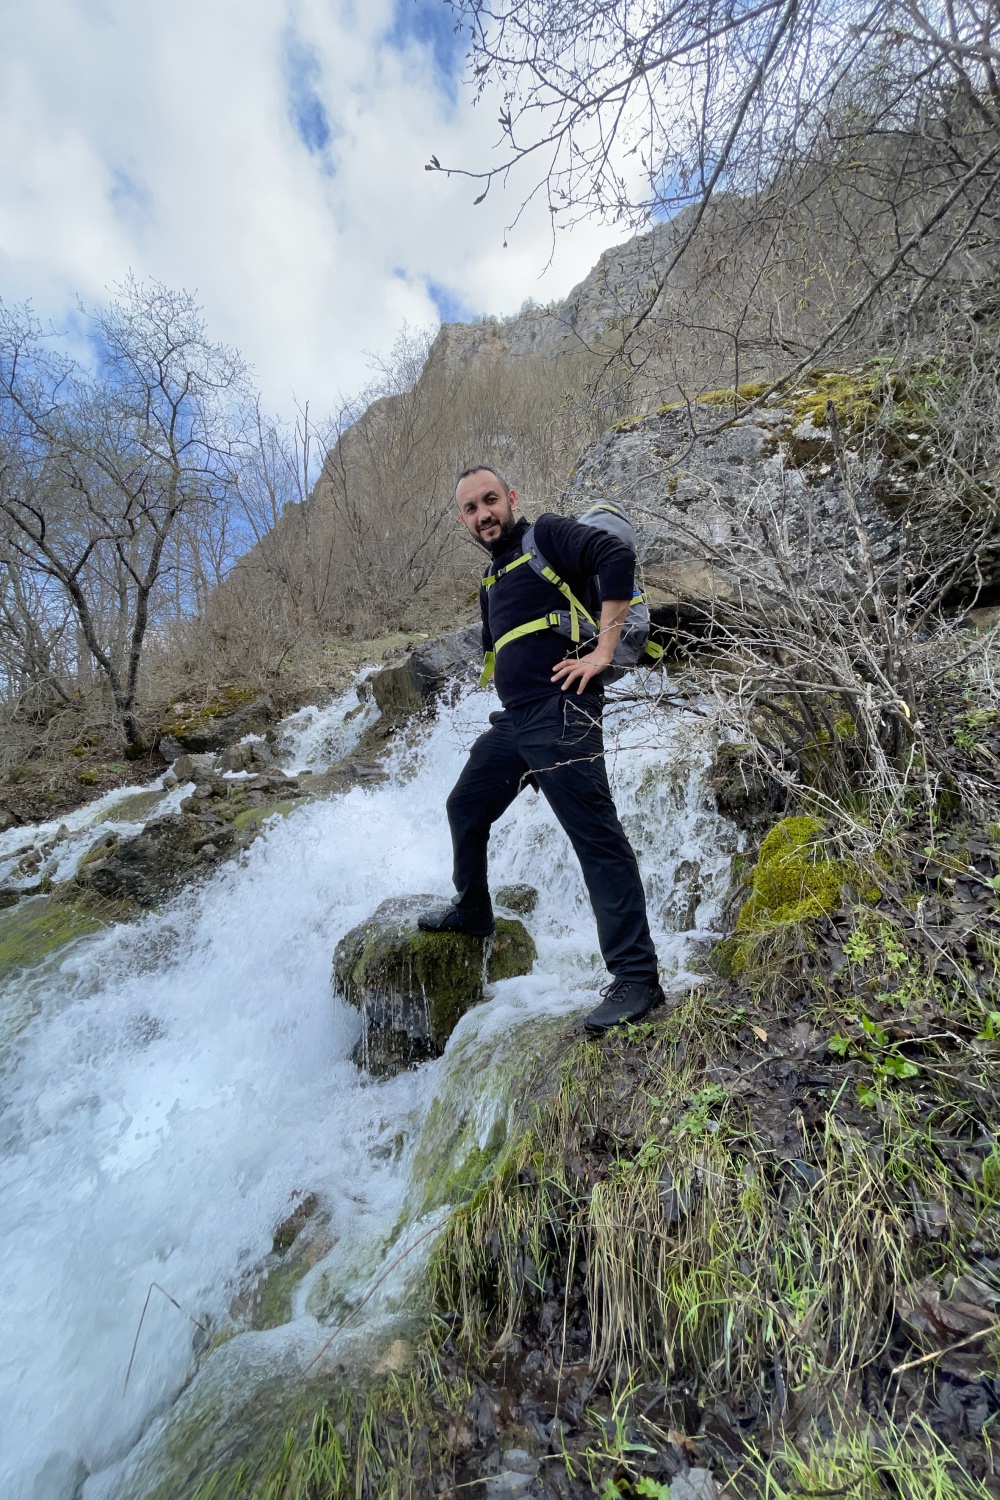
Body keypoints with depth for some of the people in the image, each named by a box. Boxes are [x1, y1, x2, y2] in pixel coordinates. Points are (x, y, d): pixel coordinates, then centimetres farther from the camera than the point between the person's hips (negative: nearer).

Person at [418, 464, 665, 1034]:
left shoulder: (546, 535, -1)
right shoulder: (494, 578, 24)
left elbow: (618, 556, -17)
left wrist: (603, 650, -21)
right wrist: (511, 678, 17)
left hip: (559, 714, -9)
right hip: (513, 720, 10)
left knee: (596, 836, -12)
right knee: (466, 809, 21)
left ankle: (637, 978, -8)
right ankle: (472, 910, 43)